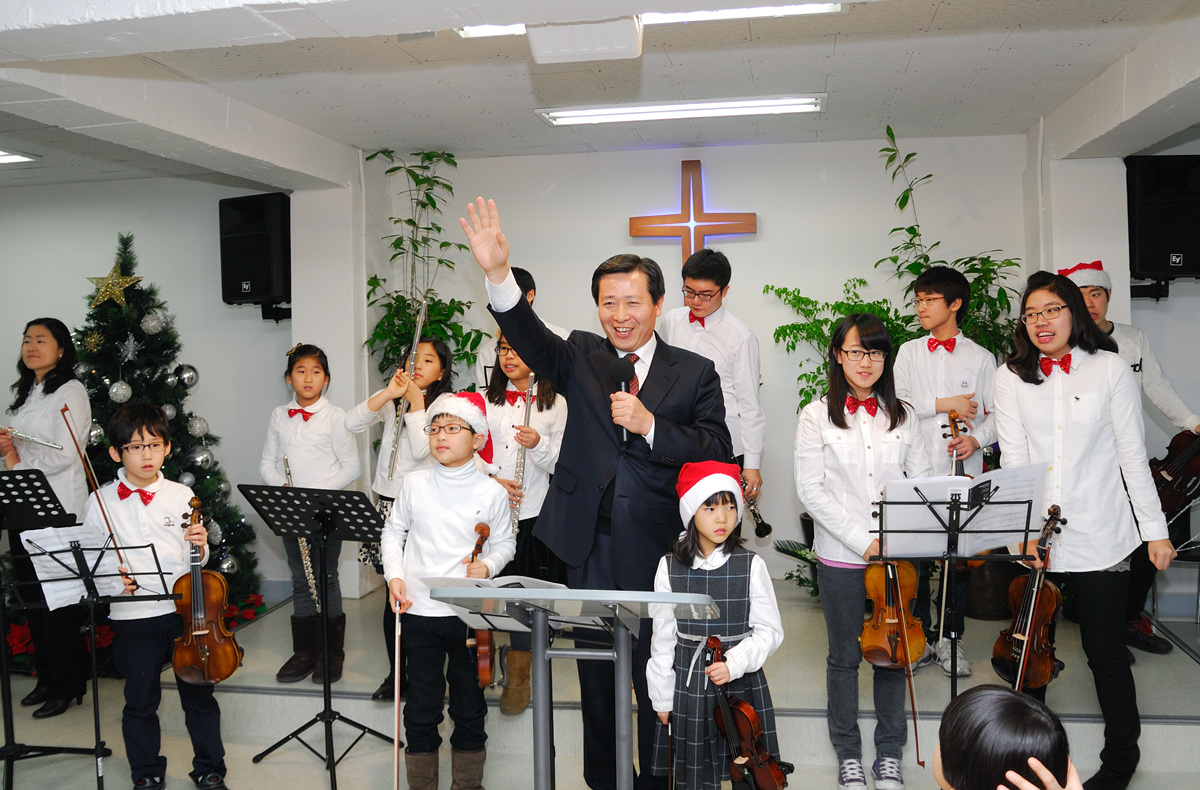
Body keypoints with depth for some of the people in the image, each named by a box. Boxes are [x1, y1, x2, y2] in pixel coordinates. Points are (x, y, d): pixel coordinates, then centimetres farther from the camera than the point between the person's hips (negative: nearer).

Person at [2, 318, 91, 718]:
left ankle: (66, 684, 9)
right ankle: (46, 677, 25)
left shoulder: (69, 392, -8)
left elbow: (63, 454, -16)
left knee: (59, 600, -2)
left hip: (58, 512, -8)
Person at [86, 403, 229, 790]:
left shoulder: (181, 495, 0)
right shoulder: (101, 501, -2)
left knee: (199, 695, 11)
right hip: (132, 616, 0)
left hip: (184, 609, 1)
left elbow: (196, 562, 5)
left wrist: (199, 546, -17)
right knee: (140, 701, 12)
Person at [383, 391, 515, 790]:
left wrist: (488, 565, -13)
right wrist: (394, 575, -2)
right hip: (418, 609, 1)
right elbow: (393, 531, 10)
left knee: (469, 702, 11)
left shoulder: (492, 492, -4)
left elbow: (505, 542, 7)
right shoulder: (414, 484, -1)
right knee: (422, 701, 10)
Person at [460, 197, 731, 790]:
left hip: (657, 547, -1)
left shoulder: (694, 373, 1)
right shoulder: (581, 358, 4)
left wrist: (650, 425, -19)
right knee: (596, 672, 17)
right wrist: (498, 275, -32)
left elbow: (717, 451, -7)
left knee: (658, 673, 11)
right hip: (590, 545, 2)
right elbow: (531, 340, -15)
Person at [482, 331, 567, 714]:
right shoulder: (485, 400, 9)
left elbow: (561, 464, 0)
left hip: (534, 513, -1)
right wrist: (491, 480, -11)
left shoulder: (554, 403, 3)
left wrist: (539, 444, -19)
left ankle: (518, 678, 22)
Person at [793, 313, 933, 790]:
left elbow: (922, 479, 5)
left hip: (896, 556, 2)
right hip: (841, 557, -2)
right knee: (844, 656, 10)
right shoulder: (818, 416, -4)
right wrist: (861, 539, -15)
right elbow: (811, 490, -9)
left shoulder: (901, 416, 5)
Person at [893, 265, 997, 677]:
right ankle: (920, 636, 19)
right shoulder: (910, 352, 8)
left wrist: (977, 438, -16)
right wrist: (942, 404, -10)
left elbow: (996, 415, 2)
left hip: (963, 474, 0)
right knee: (915, 556, 3)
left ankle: (949, 637, 22)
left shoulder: (981, 358, 5)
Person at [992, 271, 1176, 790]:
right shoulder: (1012, 376, 3)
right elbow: (1013, 459, -3)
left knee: (1106, 654, 6)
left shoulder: (1110, 369, 0)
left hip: (1100, 539, -1)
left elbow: (1133, 456, 1)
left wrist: (1156, 530, -1)